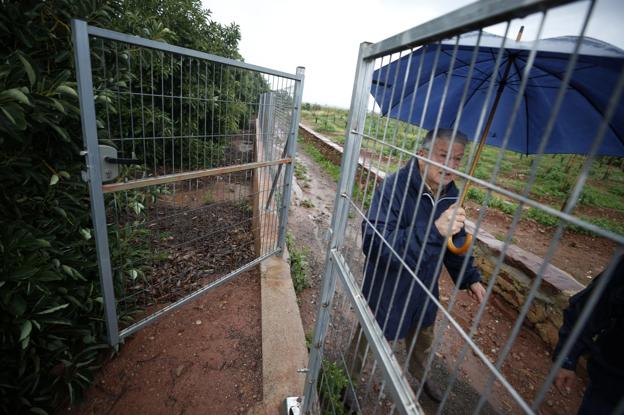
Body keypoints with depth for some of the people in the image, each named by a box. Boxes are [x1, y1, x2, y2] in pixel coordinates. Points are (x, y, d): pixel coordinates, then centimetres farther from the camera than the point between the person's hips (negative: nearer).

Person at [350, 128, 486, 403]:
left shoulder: (451, 194, -5)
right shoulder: (394, 188, -30)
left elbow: (456, 241, 10)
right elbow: (373, 243, -40)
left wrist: (470, 278, 3)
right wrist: (434, 230, -46)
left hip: (424, 289, 7)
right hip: (386, 290, -6)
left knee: (424, 338, 31)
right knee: (367, 339, 18)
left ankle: (419, 375, 64)